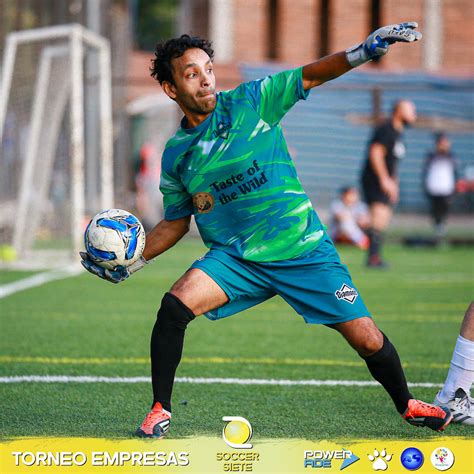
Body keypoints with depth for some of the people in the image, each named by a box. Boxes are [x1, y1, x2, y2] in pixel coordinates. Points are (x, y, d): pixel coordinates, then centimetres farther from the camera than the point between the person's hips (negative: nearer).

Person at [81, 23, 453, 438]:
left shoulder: (250, 102, -5)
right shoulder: (175, 155, 3)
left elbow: (311, 76, -8)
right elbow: (175, 223, 14)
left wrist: (364, 51, -23)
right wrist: (128, 263, 5)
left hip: (306, 252, -1)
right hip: (234, 258, 2)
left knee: (368, 341, -3)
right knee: (175, 306, -24)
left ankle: (407, 404, 27)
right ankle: (160, 411, -8)